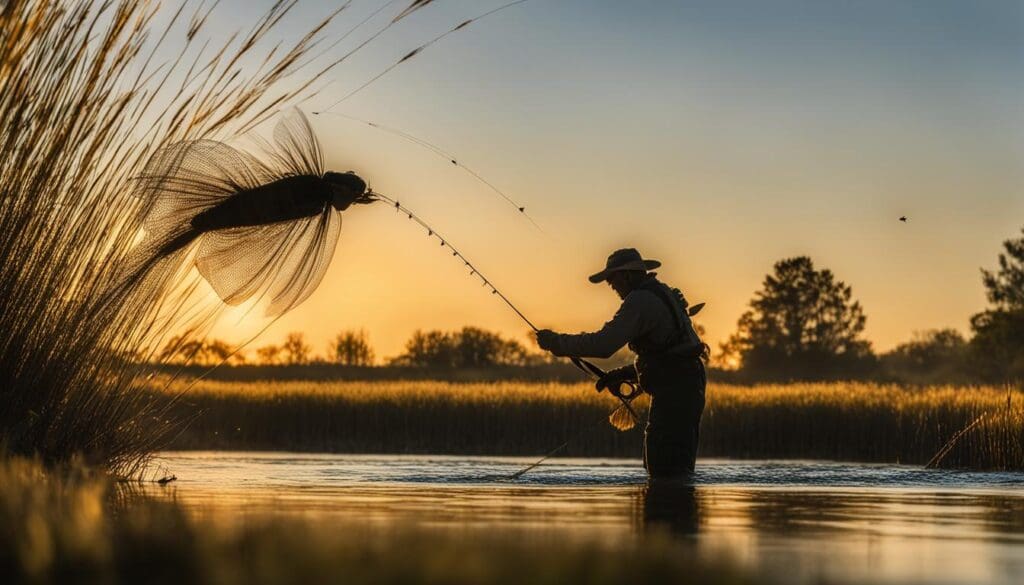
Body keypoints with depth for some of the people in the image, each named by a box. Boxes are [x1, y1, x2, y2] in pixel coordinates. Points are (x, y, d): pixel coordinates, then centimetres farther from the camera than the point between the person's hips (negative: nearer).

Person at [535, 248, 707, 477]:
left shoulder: (640, 301, -13)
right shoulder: (665, 295, 20)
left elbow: (603, 344, -22)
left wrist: (557, 342, -12)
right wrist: (622, 374, 17)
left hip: (673, 393, -11)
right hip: (688, 389, 11)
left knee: (664, 474, -11)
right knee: (678, 472, 14)